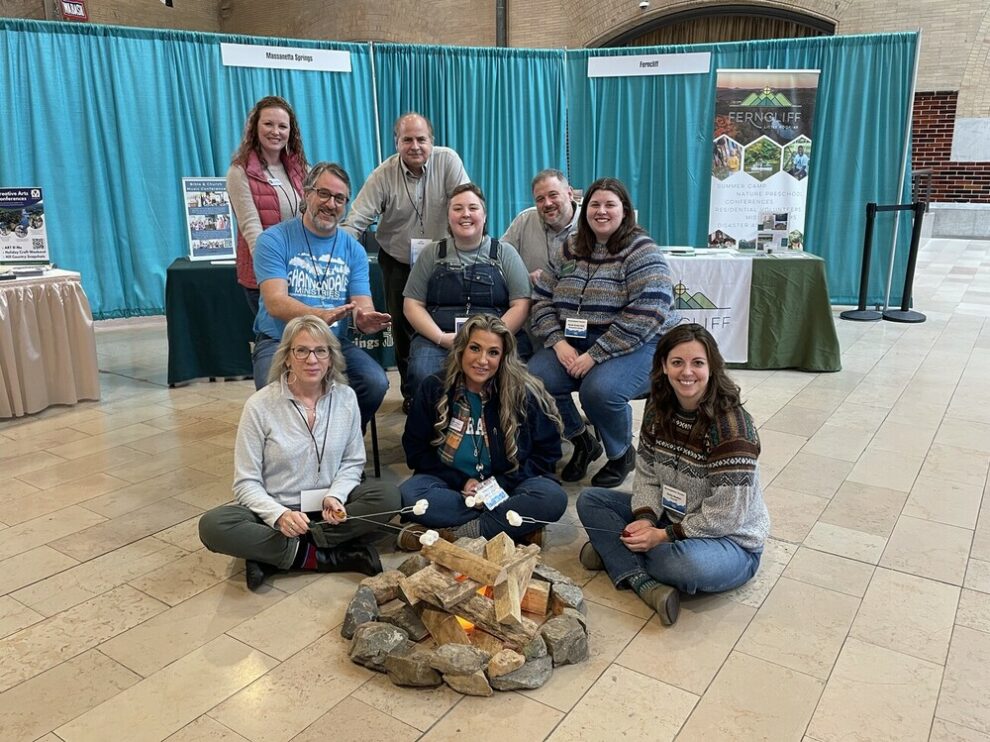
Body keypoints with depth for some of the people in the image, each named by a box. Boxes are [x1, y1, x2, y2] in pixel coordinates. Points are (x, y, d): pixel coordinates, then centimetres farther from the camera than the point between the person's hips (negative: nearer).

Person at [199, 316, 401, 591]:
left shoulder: (346, 397, -4)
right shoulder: (259, 405, -11)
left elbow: (352, 462, 4)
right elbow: (247, 483, -9)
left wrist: (335, 497, -16)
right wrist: (280, 515, -28)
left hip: (326, 508, 2)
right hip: (275, 509, -2)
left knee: (387, 496, -25)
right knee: (212, 526, -29)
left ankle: (273, 556, -20)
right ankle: (322, 556, -21)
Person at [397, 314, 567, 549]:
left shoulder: (523, 394, -6)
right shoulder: (434, 390, -3)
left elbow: (547, 452, -1)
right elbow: (415, 450, 2)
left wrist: (500, 484, -13)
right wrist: (462, 482, -11)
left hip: (505, 486, -1)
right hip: (450, 484, 1)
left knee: (553, 497, -30)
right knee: (408, 495, -30)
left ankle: (451, 534, -26)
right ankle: (516, 527, -23)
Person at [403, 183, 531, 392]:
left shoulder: (505, 253, 12)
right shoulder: (432, 254, 16)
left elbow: (521, 305, 5)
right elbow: (413, 304, 10)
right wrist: (442, 338, -7)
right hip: (436, 340, 1)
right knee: (423, 374, -31)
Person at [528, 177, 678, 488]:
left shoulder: (641, 251, -9)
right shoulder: (569, 250, 10)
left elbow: (647, 314, -20)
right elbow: (542, 300, 9)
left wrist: (596, 354, -22)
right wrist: (558, 342, -9)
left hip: (636, 344, -5)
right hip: (575, 341, 6)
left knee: (599, 390, -34)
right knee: (534, 378, -21)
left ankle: (622, 454, 0)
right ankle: (582, 441, 7)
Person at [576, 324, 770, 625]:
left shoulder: (731, 425, -25)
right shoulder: (658, 408, -4)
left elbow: (726, 514, -24)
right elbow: (647, 473, 0)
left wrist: (664, 536, -23)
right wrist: (645, 519, -17)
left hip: (731, 540, -6)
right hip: (670, 518, 7)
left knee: (688, 564, -40)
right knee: (590, 499, -2)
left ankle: (616, 553, -9)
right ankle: (643, 582, -20)